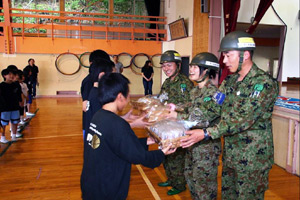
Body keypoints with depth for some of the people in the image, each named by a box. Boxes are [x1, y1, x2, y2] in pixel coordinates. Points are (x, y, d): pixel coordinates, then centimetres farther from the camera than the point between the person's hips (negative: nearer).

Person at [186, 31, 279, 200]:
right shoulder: (230, 81, 7)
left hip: (252, 158, -7)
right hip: (230, 154, 7)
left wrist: (206, 133, -31)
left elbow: (244, 119, -27)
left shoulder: (264, 83, -19)